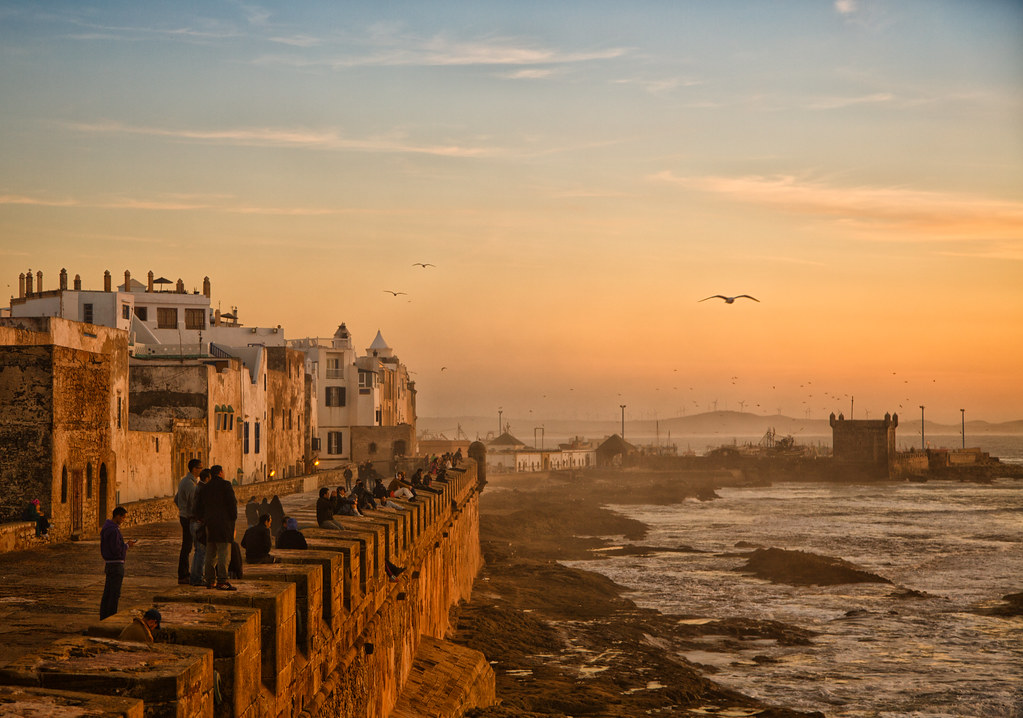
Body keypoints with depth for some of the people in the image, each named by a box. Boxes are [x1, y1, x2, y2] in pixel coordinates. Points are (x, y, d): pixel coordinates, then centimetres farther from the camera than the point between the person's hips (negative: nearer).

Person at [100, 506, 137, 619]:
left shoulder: (107, 526, 12)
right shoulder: (113, 530, -20)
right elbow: (116, 550, -22)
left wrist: (126, 543, 9)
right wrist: (127, 545, -7)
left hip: (109, 564, 10)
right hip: (116, 564, -10)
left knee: (107, 593, 14)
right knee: (115, 594, -3)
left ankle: (103, 618, 19)